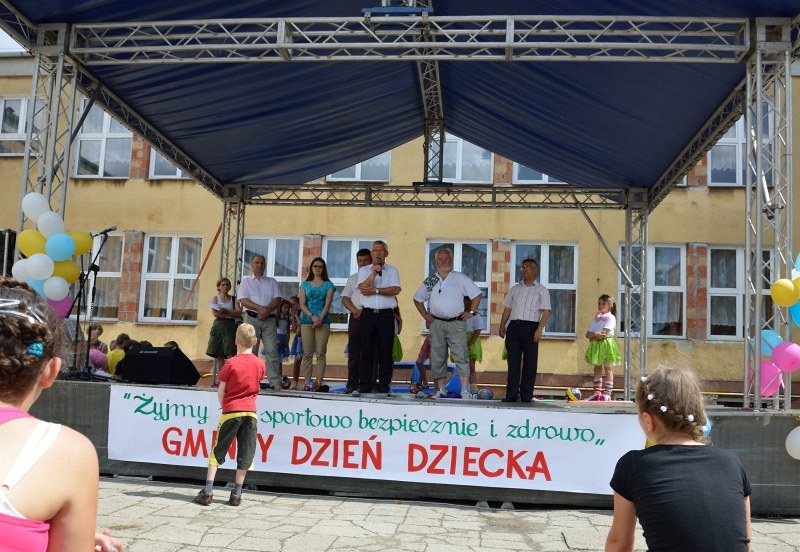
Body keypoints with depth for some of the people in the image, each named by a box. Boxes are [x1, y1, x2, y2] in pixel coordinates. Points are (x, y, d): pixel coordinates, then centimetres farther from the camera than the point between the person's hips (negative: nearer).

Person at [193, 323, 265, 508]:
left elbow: (220, 392, -5)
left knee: (217, 452, 7)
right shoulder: (260, 364, 1)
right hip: (250, 412, 2)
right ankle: (236, 494, 8)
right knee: (245, 455, 6)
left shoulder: (231, 363, -7)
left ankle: (207, 491, 2)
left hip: (231, 412, -2)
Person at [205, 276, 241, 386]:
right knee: (218, 355, -2)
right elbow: (214, 313, -5)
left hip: (230, 327, -1)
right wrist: (231, 314, -10)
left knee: (230, 354, -11)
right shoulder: (215, 298, 11)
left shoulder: (234, 299, 10)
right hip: (218, 326, 1)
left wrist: (226, 311, -16)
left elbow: (239, 313, -3)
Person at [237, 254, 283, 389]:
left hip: (269, 319, 1)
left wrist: (267, 309, -13)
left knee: (272, 350, -7)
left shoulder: (272, 282, 19)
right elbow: (243, 300, -1)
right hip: (251, 318, -1)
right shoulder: (246, 281, 13)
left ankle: (275, 381, -9)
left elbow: (277, 299, 6)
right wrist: (260, 308, -14)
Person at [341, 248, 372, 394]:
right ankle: (352, 384, 5)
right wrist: (355, 311, -5)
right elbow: (345, 298, 13)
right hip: (355, 318, 3)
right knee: (353, 352, 2)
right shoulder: (353, 278, 20)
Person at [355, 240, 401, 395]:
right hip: (368, 314, 0)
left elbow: (396, 289, -6)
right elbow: (363, 288, -6)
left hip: (386, 315, 0)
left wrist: (375, 290, -8)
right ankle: (364, 387, 5)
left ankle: (384, 387, 5)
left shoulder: (392, 270, 11)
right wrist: (374, 273, -14)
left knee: (386, 352, 0)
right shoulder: (364, 270, 12)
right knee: (366, 351, 1)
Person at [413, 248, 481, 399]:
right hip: (436, 323, 3)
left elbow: (477, 294, 5)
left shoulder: (461, 278, 4)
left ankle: (465, 391, -7)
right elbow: (418, 299, 22)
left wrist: (471, 312, -3)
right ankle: (440, 390, 15)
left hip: (456, 323, -3)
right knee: (437, 358, 6)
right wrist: (425, 315, 11)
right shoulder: (430, 280, 13)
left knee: (461, 357, -8)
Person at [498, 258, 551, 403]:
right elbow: (507, 308, 19)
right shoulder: (515, 289, 18)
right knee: (513, 361, 1)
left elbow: (546, 312, -3)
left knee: (530, 361, 0)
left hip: (530, 326, -3)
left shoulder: (541, 290, 5)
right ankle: (511, 394, 3)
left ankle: (526, 395, 5)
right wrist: (502, 325, 8)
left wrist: (539, 329, -15)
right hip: (513, 326, 3)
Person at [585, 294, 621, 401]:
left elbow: (604, 333, -16)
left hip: (606, 344, -6)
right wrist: (596, 335, -11)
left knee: (608, 369, -1)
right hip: (596, 345, 6)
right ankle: (597, 393, 9)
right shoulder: (596, 317, 15)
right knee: (597, 369, 7)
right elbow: (588, 334, 7)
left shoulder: (610, 317, -3)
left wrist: (593, 335, -7)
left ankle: (607, 393, -3)